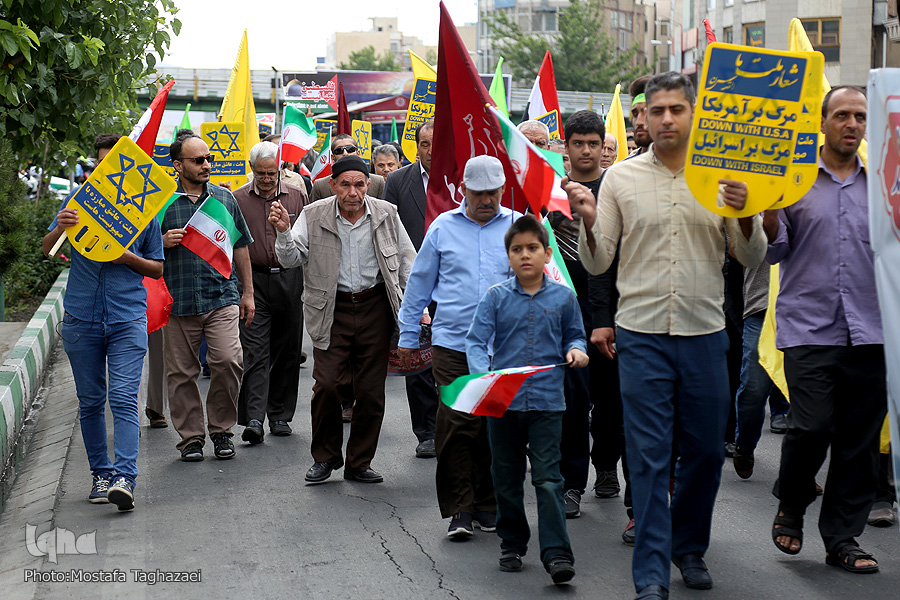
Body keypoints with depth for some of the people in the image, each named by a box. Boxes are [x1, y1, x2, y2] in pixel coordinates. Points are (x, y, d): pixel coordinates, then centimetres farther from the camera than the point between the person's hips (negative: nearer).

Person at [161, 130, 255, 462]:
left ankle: (222, 430, 6)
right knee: (182, 372, 3)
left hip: (222, 297, 1)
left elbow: (241, 247, 17)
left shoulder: (224, 198, 11)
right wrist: (164, 243, -13)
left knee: (228, 361, -12)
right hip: (178, 301, -1)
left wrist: (247, 292, 14)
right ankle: (191, 436, 16)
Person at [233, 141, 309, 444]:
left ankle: (280, 415, 18)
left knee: (287, 351, 7)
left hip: (289, 279, 2)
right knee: (255, 351, -10)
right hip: (253, 281, -2)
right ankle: (253, 419, -15)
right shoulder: (237, 199, 4)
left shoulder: (297, 196, 8)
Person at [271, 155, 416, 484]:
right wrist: (284, 231, -22)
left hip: (375, 308, 1)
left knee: (371, 391, 3)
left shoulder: (386, 214, 1)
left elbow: (407, 263, 8)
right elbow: (291, 259, -3)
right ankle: (325, 456, 13)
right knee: (327, 385, -10)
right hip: (332, 311, -1)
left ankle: (359, 463, 19)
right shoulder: (314, 216, -2)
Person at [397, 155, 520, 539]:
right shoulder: (443, 227, 7)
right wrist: (408, 335, 14)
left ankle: (487, 504, 18)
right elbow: (420, 284, 14)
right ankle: (459, 509, 0)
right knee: (456, 424, -7)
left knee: (495, 426, 6)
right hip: (453, 344, -1)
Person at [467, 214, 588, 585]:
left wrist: (576, 350, -5)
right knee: (506, 478, 12)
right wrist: (483, 375, -20)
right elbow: (476, 341, -3)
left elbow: (574, 335, 18)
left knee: (548, 478, -7)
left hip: (546, 401, -1)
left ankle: (556, 553, -8)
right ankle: (512, 543, 26)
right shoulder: (496, 297, 1)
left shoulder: (563, 297, 4)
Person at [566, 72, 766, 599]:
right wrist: (589, 222, -14)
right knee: (649, 456, -2)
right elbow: (598, 262, 6)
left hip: (705, 333, 2)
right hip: (643, 335, -1)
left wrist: (745, 216, -14)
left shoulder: (723, 176, 5)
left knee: (707, 450, 10)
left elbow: (753, 258, 5)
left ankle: (689, 546, 32)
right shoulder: (621, 178, 3)